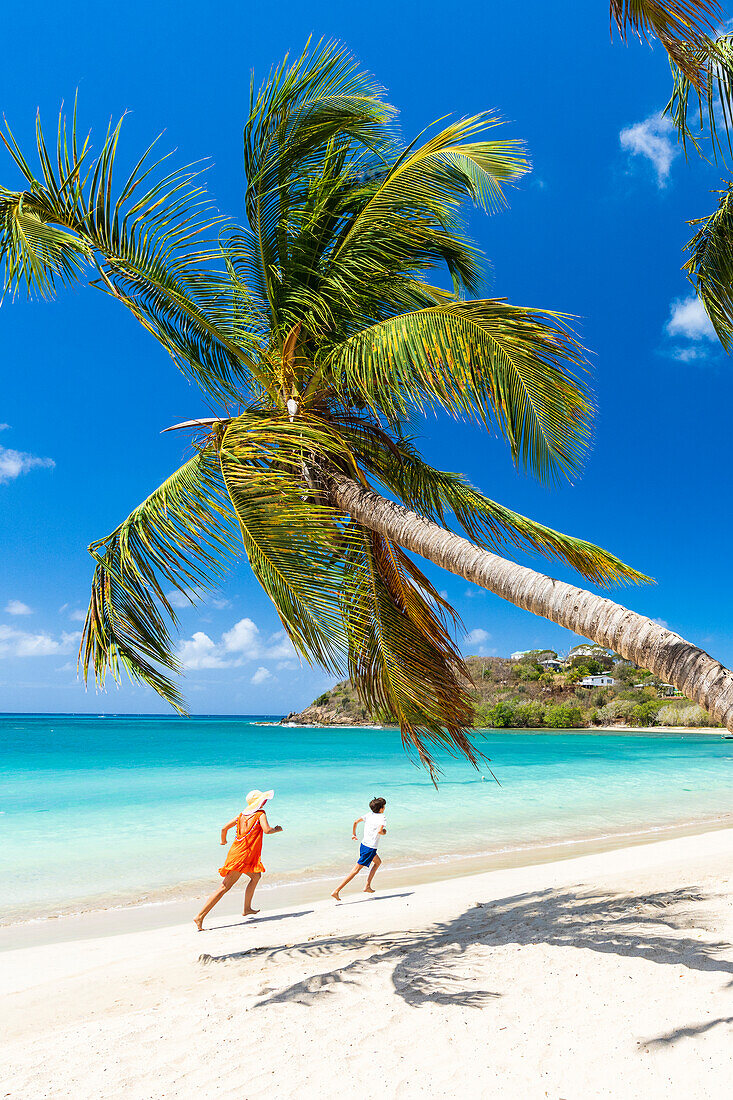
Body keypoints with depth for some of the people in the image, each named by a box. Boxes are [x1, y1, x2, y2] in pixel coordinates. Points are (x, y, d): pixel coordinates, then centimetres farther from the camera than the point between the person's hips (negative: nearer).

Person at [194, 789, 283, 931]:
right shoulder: (260, 814, -7)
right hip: (242, 856, -8)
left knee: (256, 876, 23)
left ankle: (247, 909, 27)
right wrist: (277, 829, -2)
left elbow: (224, 828, 13)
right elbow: (267, 830, -23)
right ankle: (200, 916, -3)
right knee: (225, 887, -2)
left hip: (236, 851, 8)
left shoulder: (242, 814, 13)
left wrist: (223, 840, 32)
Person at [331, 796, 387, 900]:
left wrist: (354, 834, 23)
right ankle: (337, 891, -8)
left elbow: (356, 822, 10)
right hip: (370, 848, -8)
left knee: (378, 862, 27)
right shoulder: (382, 816, -11)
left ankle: (367, 886, 24)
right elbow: (379, 831, -27)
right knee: (356, 870, -4)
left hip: (363, 845, 8)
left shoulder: (369, 814, 8)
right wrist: (384, 832, -5)